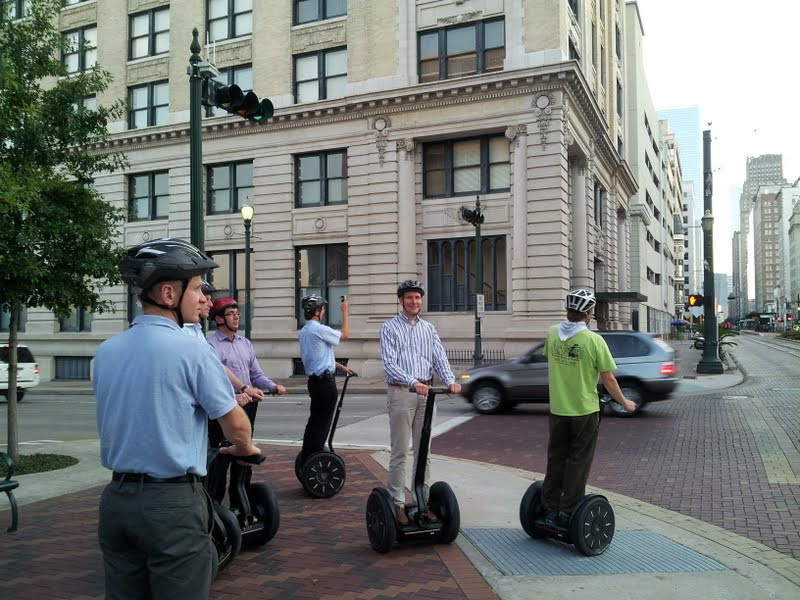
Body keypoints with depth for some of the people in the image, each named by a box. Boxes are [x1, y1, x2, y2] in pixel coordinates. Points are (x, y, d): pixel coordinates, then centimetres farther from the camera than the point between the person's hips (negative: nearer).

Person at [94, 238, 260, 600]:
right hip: (173, 503, -6)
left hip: (116, 500, 6)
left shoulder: (105, 352, 4)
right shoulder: (191, 350, -14)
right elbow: (235, 424, -7)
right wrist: (245, 448, 15)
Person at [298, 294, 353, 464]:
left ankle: (306, 460, 23)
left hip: (314, 379, 10)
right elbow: (345, 335, -5)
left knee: (314, 422, 17)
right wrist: (345, 312, 4)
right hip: (325, 381, -10)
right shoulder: (319, 329, -17)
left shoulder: (303, 332, 14)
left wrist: (340, 366, 24)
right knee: (322, 424, -4)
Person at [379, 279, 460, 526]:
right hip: (401, 393, -4)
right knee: (400, 452, 0)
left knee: (423, 452, 9)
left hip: (426, 393, 4)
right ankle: (397, 503, 7)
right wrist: (413, 382, -25)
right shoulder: (390, 328, 0)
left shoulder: (429, 329, 14)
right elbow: (389, 363, -11)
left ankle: (423, 501, 16)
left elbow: (439, 358, 4)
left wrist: (450, 381, -16)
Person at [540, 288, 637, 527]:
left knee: (556, 459, 15)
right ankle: (567, 513, 13)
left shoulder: (552, 333, -2)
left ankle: (550, 508, 21)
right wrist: (625, 403, 3)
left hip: (557, 408, 4)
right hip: (584, 410, -4)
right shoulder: (594, 340, -16)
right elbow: (608, 379, -11)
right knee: (578, 463, 7)